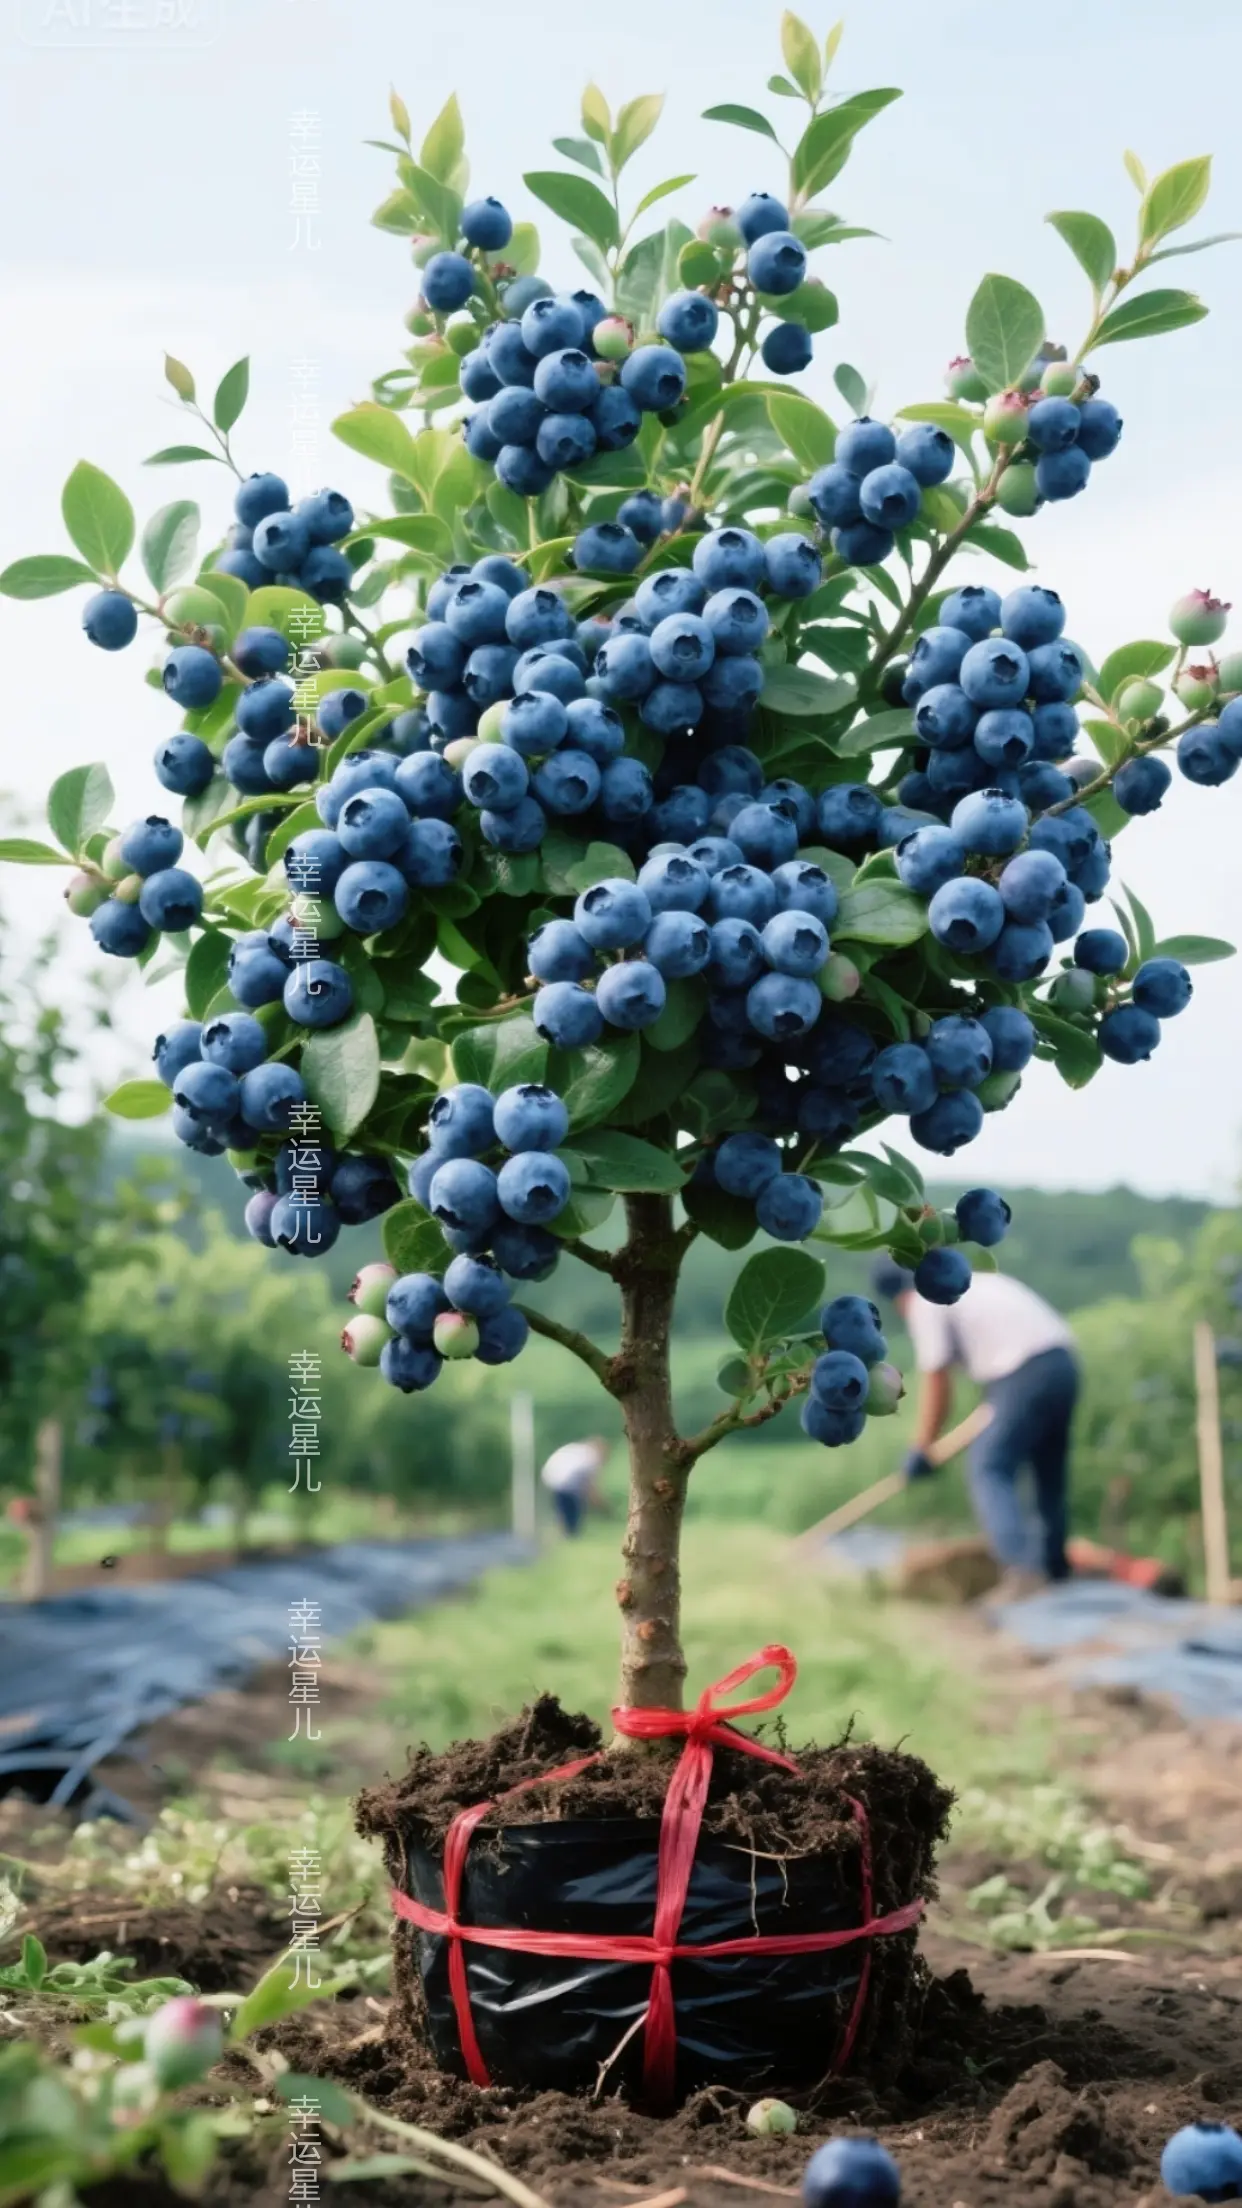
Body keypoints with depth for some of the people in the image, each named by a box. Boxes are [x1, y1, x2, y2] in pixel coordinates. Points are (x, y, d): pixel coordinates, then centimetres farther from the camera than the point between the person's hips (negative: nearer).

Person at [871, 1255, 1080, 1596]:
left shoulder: (927, 1303, 1)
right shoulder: (975, 1282, 25)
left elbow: (937, 1385, -2)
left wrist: (921, 1450, 5)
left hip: (1027, 1375, -9)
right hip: (1063, 1361, 9)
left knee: (990, 1470, -8)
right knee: (1049, 1472, 20)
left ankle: (1022, 1567, -23)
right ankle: (1055, 1568, 29)